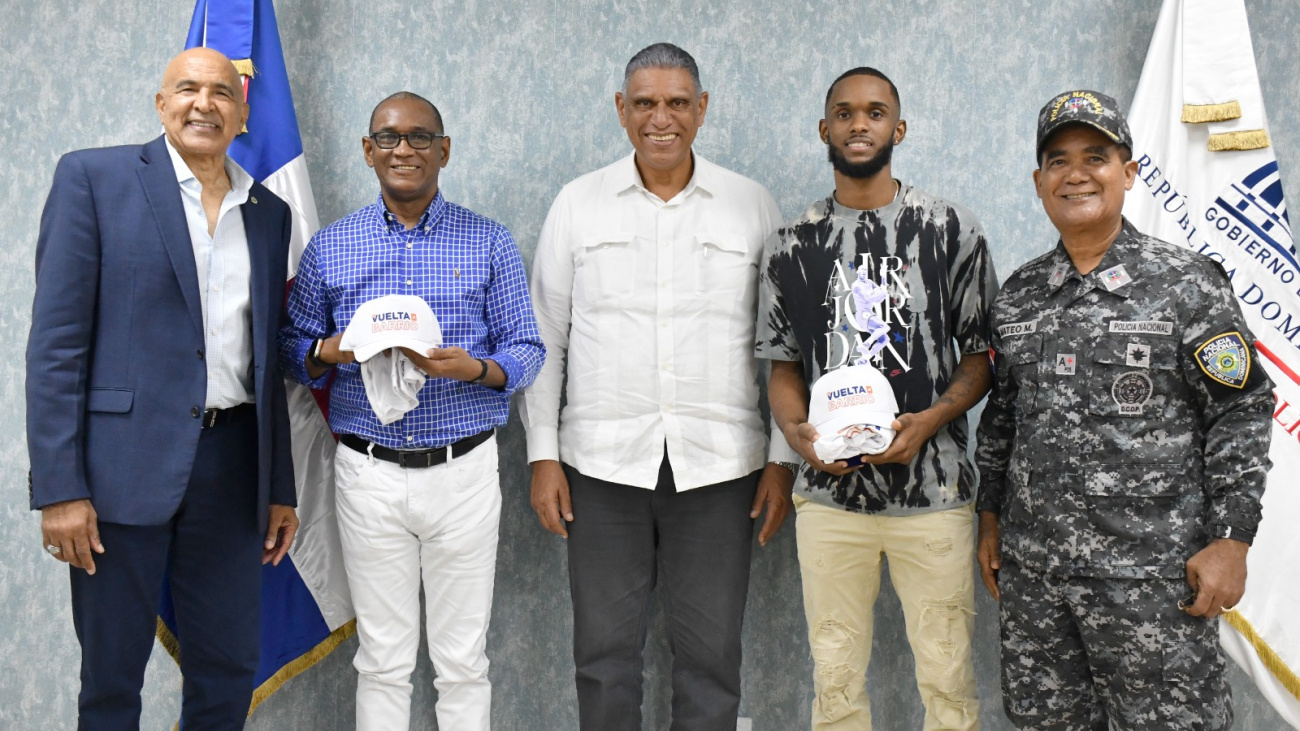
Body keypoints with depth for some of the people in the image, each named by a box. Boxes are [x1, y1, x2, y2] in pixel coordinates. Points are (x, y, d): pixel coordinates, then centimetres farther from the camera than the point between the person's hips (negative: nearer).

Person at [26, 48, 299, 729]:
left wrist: (281, 488, 14)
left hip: (232, 465, 4)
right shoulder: (93, 177, -1)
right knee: (111, 674, 9)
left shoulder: (269, 213, 13)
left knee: (228, 670, 12)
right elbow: (55, 341, -6)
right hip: (124, 461, -4)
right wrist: (59, 488, -13)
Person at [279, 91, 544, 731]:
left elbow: (527, 351, 2)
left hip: (463, 470, -1)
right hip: (368, 473, 1)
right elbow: (293, 348, 10)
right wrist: (329, 352, -13)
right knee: (383, 662, 10)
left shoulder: (489, 243, 2)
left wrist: (474, 368, -19)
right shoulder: (329, 246, 6)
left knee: (462, 663, 8)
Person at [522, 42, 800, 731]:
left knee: (710, 653, 7)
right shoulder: (577, 204, 5)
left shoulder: (753, 206, 4)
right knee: (604, 650, 8)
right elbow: (544, 339, 6)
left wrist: (783, 458, 1)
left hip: (718, 463, 0)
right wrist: (542, 455, 1)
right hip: (602, 462, 1)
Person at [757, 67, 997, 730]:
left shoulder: (952, 230, 3)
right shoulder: (792, 246, 8)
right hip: (829, 493, 2)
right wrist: (795, 428, -10)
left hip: (932, 491, -1)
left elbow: (981, 357, 3)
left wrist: (930, 420, -15)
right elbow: (783, 368, 11)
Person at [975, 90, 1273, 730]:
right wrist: (990, 520, 15)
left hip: (1152, 575, -4)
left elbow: (1241, 413, -4)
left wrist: (1231, 540, -9)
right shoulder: (1017, 296, 10)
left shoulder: (1186, 284, -4)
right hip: (1032, 567, 5)